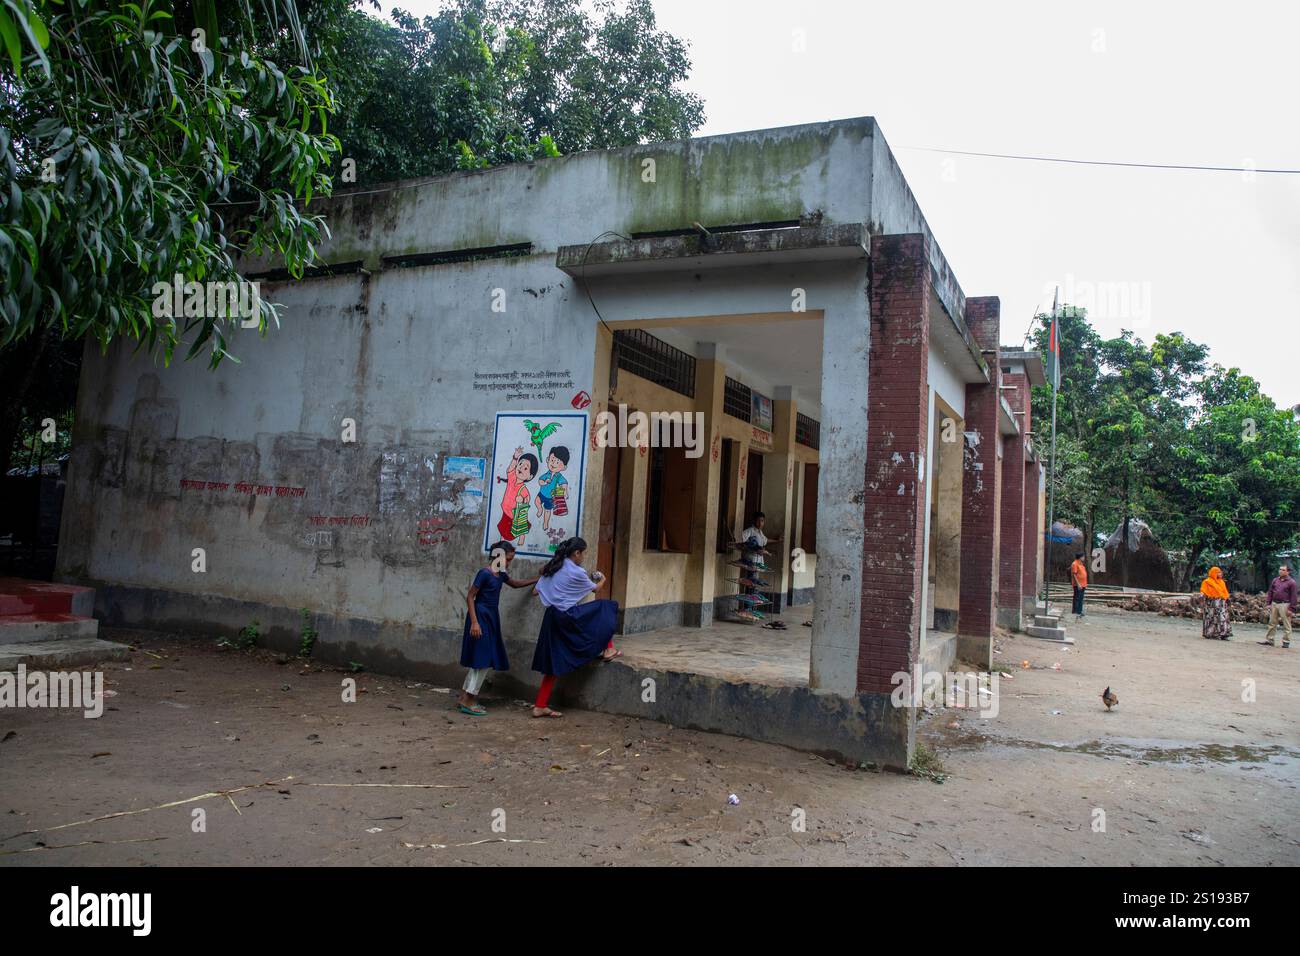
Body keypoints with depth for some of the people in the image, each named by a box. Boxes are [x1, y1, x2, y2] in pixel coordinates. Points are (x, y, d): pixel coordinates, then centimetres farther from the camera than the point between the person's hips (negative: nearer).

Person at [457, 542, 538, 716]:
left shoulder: (500, 575, 10)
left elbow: (516, 584, 30)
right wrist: (474, 622, -21)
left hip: (491, 618, 9)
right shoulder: (484, 573, -15)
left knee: (482, 661, 10)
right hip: (481, 617, -9)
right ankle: (468, 702, -1)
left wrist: (537, 580, 26)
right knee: (483, 661, -7)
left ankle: (464, 697, 18)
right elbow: (470, 598, -15)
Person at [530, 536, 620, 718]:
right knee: (607, 608, 10)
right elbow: (595, 589, 9)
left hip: (552, 617, 8)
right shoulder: (576, 572, -9)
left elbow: (537, 591, 13)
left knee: (554, 664, 12)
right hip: (569, 616, -7)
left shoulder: (553, 567, 11)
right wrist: (602, 580, 31)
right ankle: (607, 650, 19)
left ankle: (540, 706, 10)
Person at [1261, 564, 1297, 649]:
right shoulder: (1275, 580, 11)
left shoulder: (1291, 582, -4)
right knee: (1272, 623, 10)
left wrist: (1291, 609, -10)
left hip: (1284, 605, -5)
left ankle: (1286, 642, 7)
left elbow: (1293, 596, -6)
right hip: (1274, 604, 5)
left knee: (1286, 625, 0)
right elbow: (1270, 592, 16)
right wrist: (1268, 603, 9)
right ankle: (1269, 640, 16)